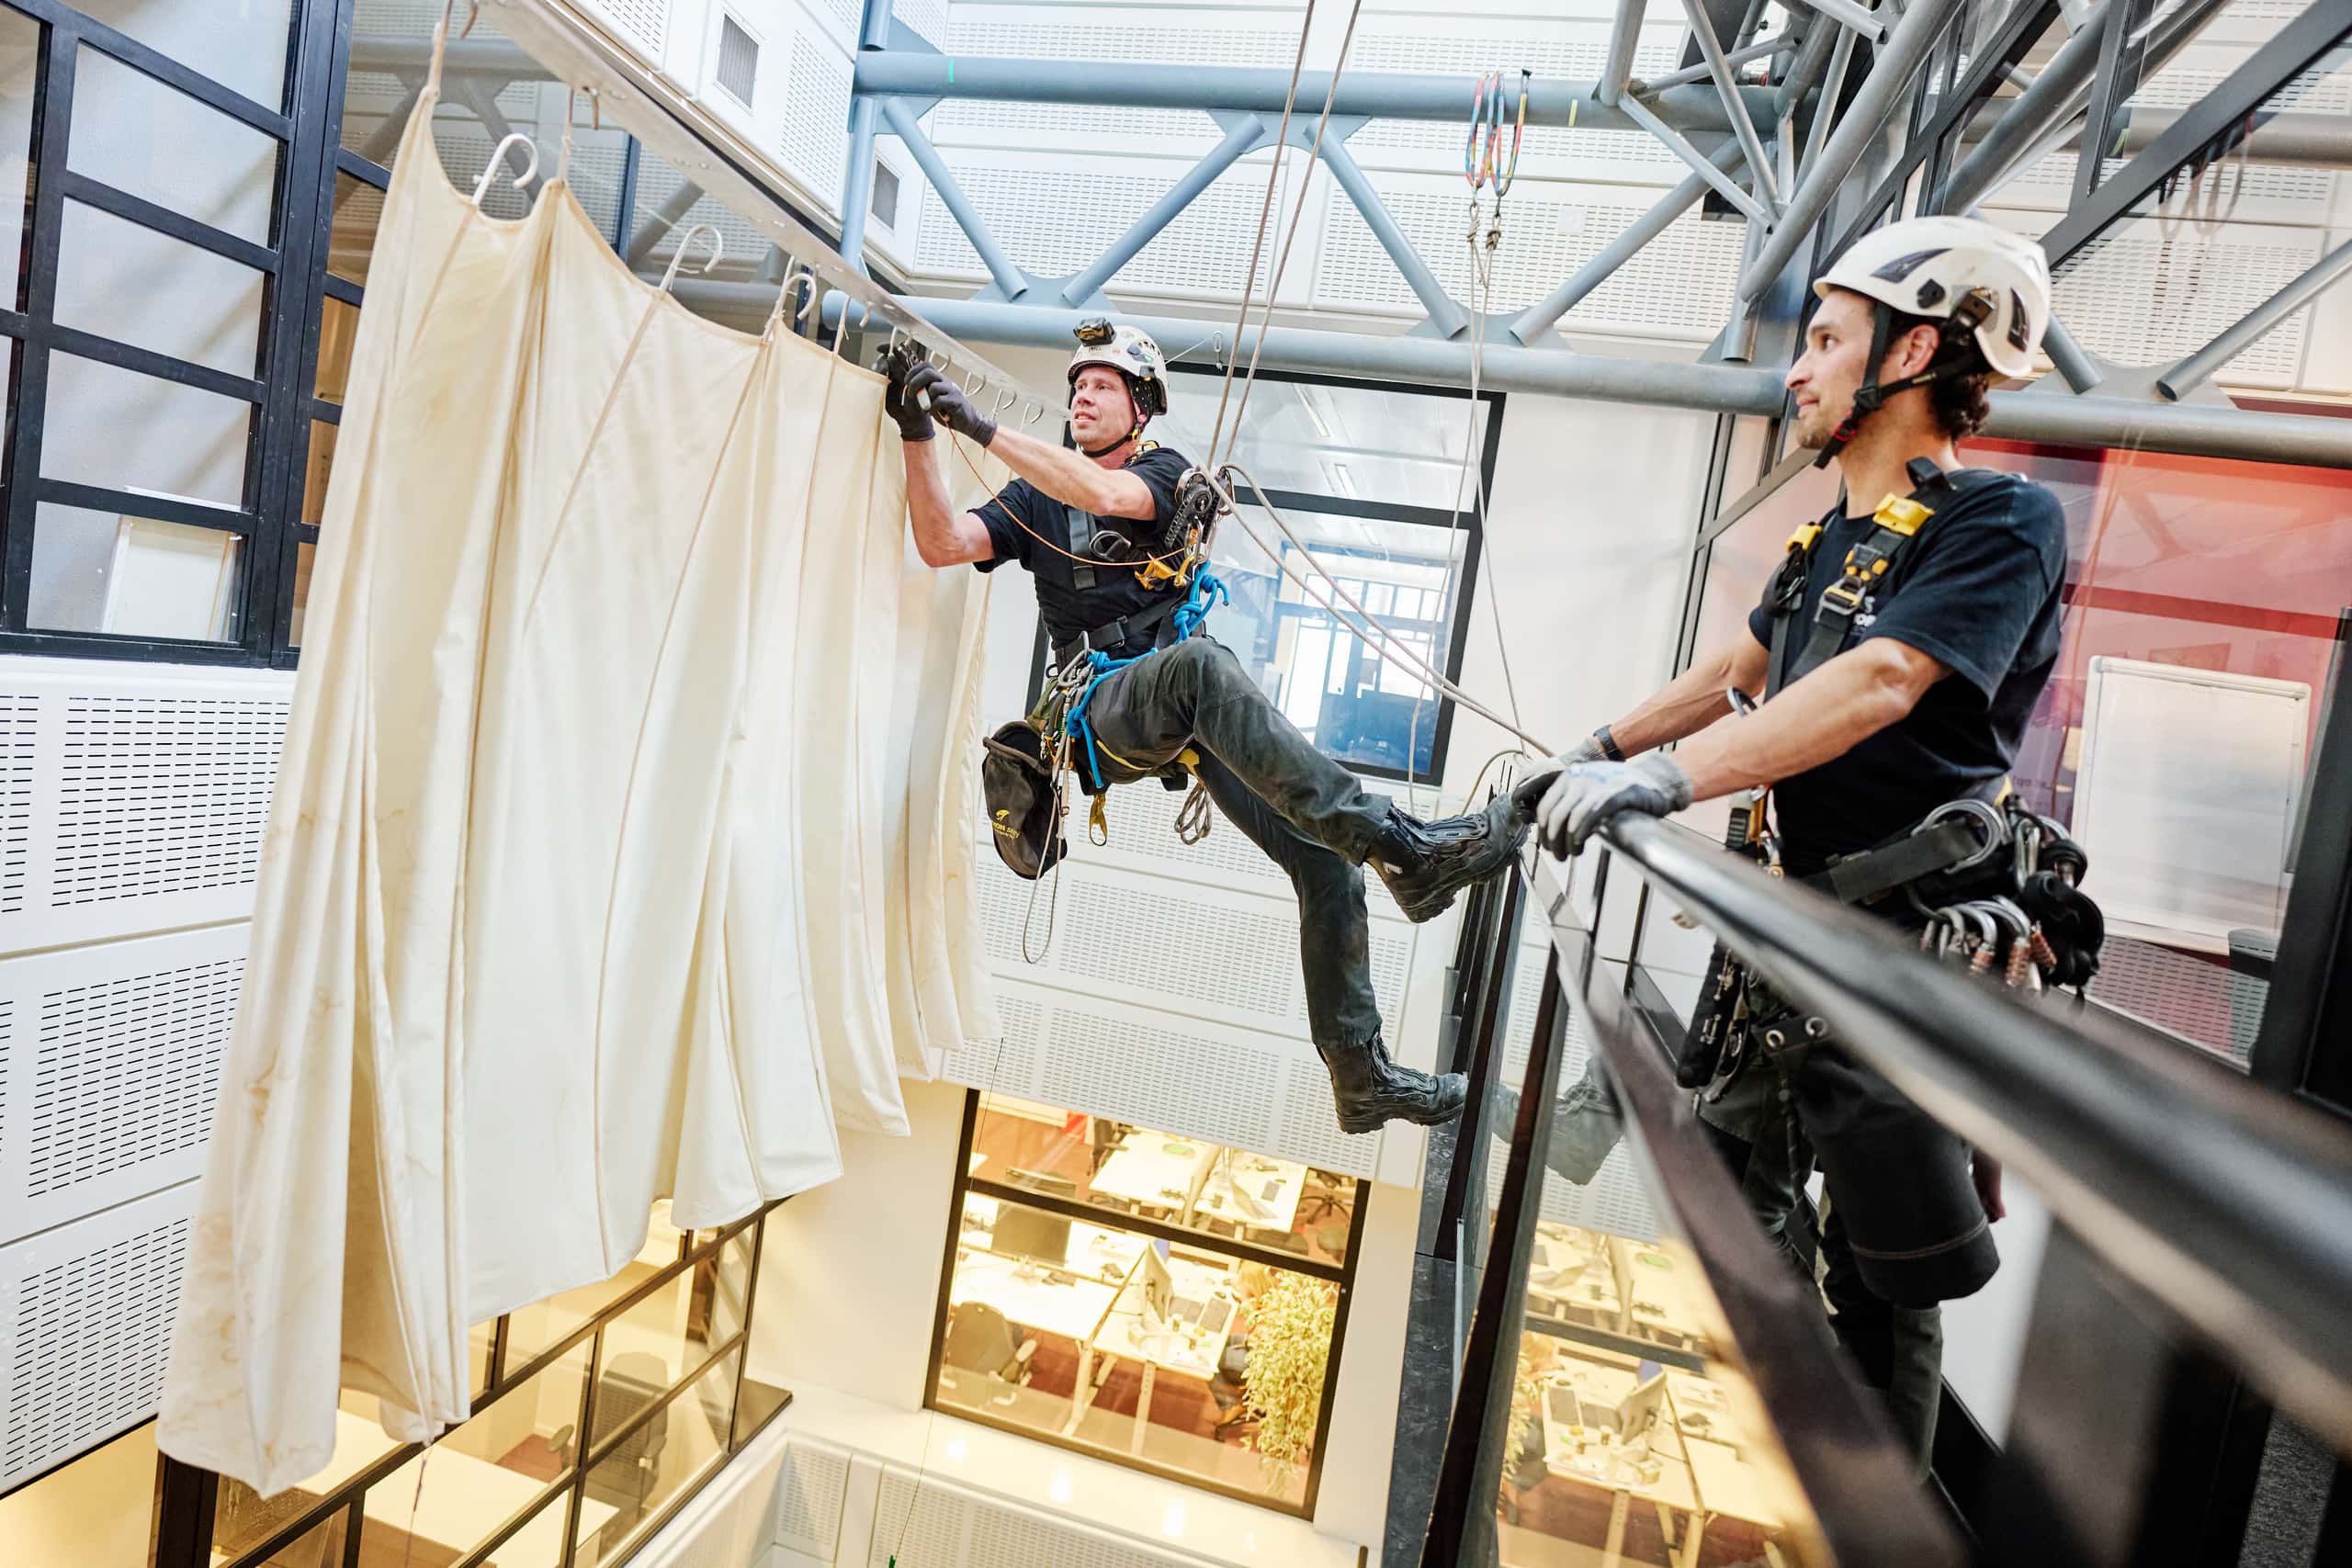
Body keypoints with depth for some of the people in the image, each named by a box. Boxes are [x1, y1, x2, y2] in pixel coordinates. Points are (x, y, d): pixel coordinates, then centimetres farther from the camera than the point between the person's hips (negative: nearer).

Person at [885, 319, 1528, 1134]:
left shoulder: (1166, 472, 14)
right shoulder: (1036, 499, 19)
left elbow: (1106, 495, -11)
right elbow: (943, 543, 3)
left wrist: (983, 427, -14)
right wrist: (919, 436, -6)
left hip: (1192, 715, 2)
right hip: (1108, 709, -2)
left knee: (1327, 863, -10)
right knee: (1199, 663, -39)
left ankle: (1362, 1076, 1)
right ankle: (1403, 846, -47)